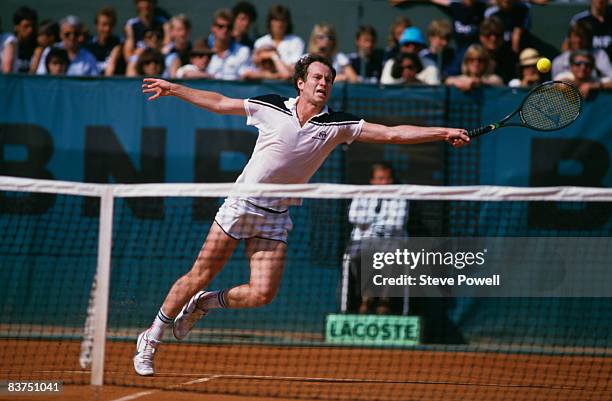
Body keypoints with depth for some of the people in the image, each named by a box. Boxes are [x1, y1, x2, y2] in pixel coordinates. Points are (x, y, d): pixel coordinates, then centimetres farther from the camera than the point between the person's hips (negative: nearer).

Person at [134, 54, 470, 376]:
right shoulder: (271, 108, -5)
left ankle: (204, 303, 19)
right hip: (241, 204, -2)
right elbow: (219, 103, 7)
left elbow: (392, 134, -5)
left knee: (262, 294, -10)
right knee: (200, 276, -2)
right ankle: (150, 340, 12)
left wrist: (443, 133, -13)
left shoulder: (337, 125, -1)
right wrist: (173, 88, 7)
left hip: (276, 217, 2)